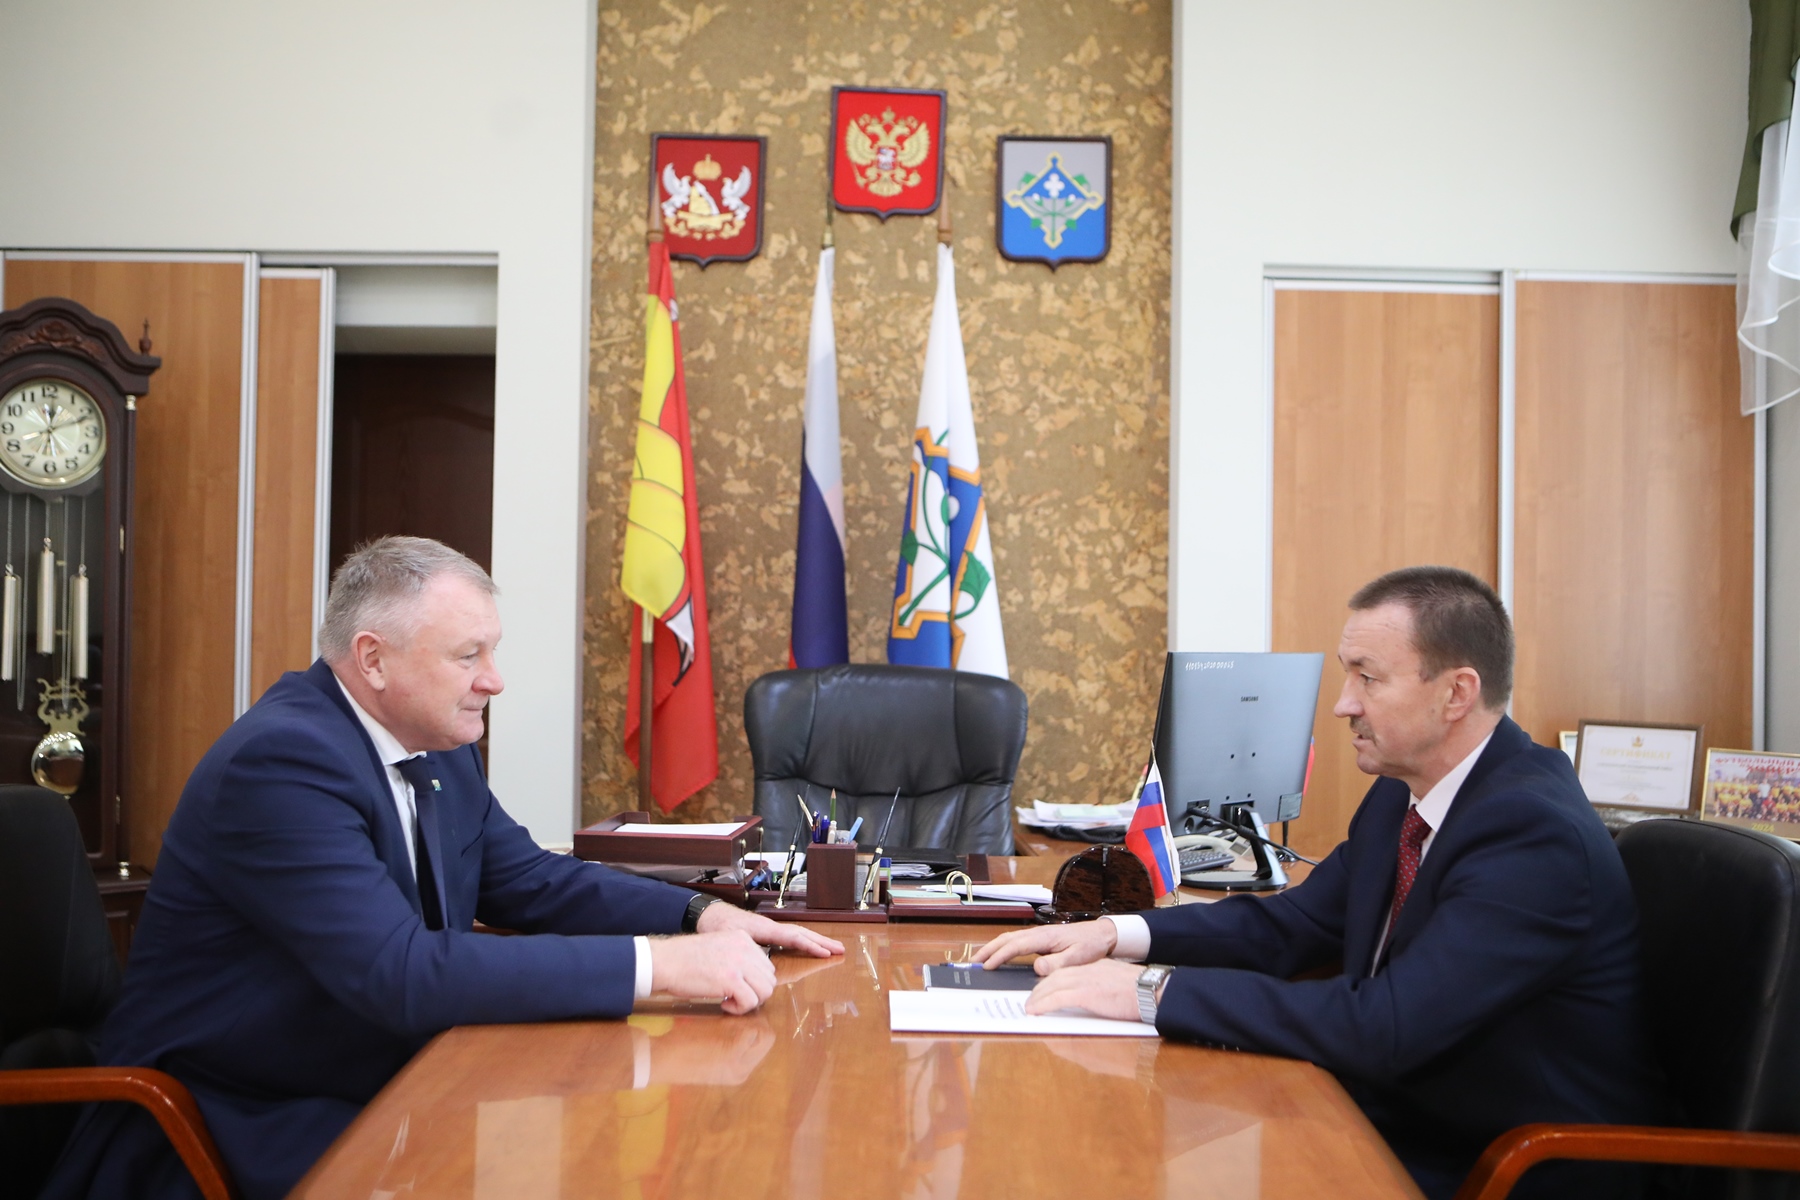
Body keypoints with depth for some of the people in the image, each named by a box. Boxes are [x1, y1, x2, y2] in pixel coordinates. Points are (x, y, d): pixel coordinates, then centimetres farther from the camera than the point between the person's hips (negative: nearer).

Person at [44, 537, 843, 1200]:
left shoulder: (439, 747, 3)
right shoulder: (282, 760, -24)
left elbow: (531, 883, 11)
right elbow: (404, 975, -32)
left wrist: (702, 917, -5)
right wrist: (659, 965, -33)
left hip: (380, 1093, 8)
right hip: (235, 1126, -8)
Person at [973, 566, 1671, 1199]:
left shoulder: (1533, 833, -26)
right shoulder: (1403, 794, 3)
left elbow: (1386, 1027, -32)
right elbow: (1295, 924, 10)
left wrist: (1155, 990, -30)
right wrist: (1115, 936, -4)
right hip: (1405, 1118, 7)